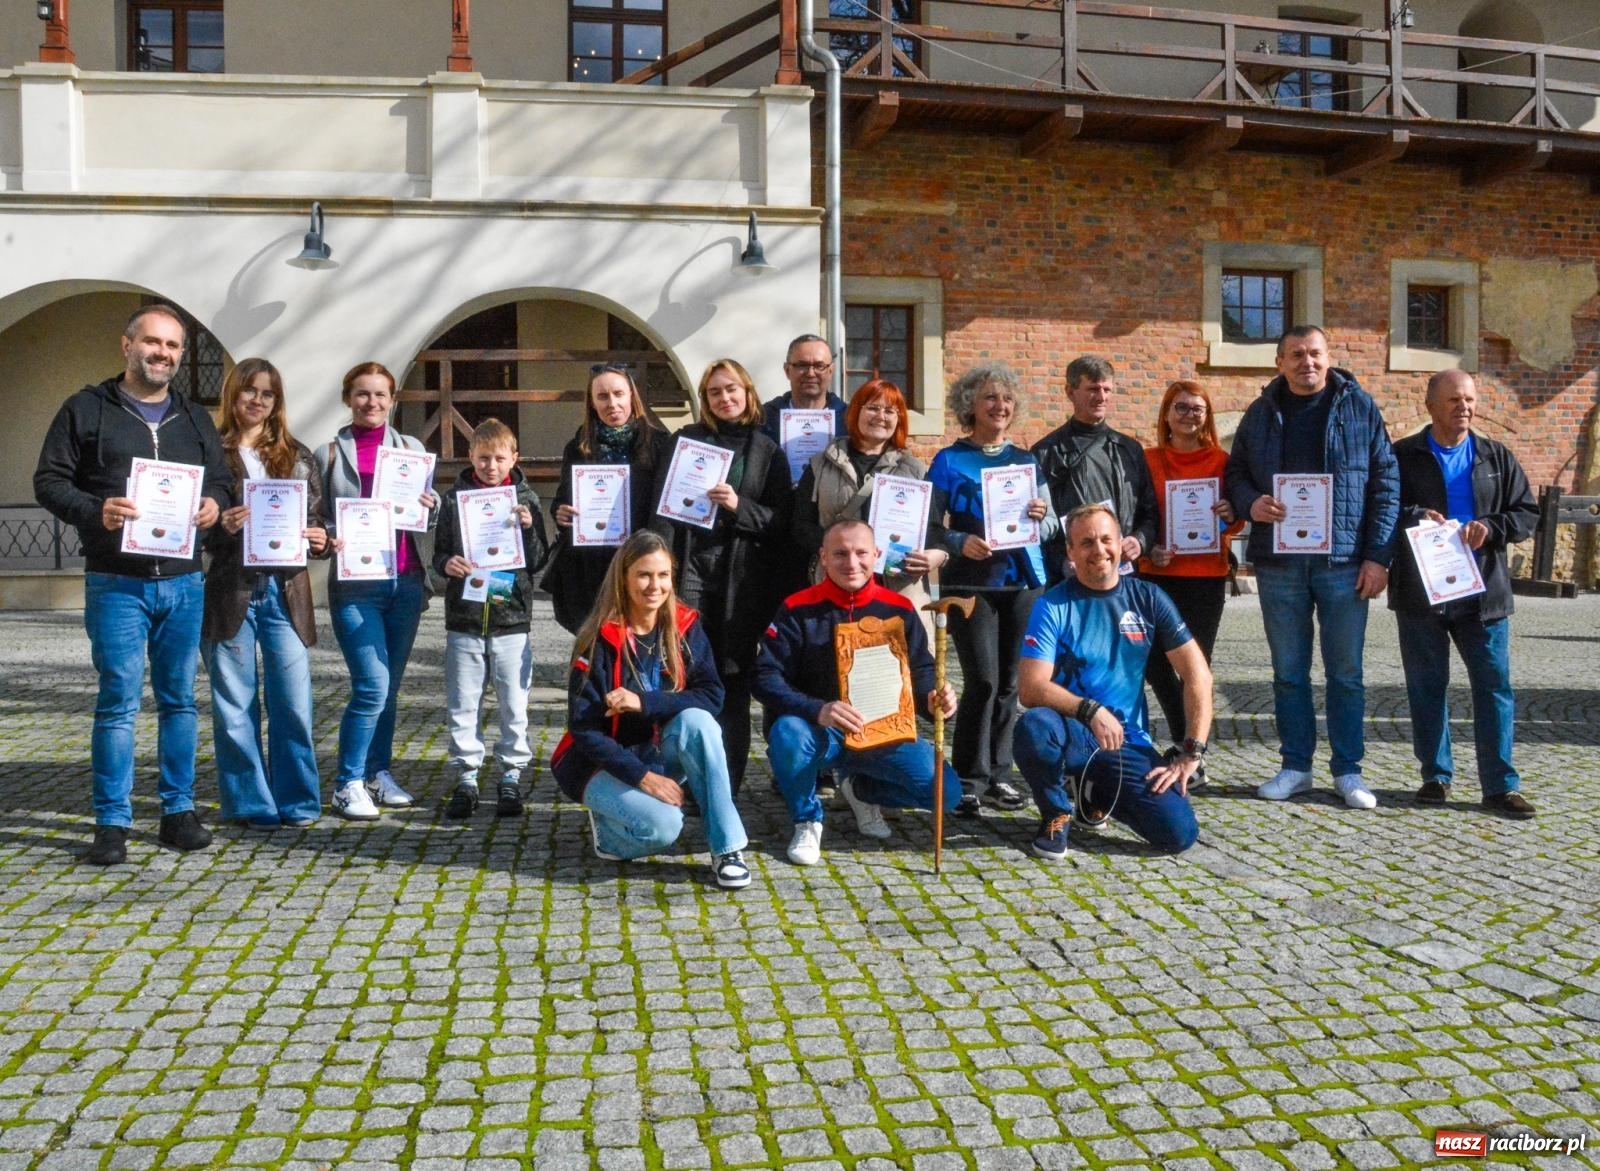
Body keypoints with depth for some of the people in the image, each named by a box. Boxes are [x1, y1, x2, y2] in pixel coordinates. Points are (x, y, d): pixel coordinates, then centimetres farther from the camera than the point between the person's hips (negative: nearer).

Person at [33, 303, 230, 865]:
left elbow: (220, 481, 20)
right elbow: (49, 480, 1)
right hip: (116, 584, -4)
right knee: (118, 702, -4)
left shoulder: (195, 420, 16)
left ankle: (178, 812, 17)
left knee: (180, 699, 8)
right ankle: (112, 823, 5)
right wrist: (95, 511, -18)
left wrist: (214, 505, -3)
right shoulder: (87, 409, 3)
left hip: (184, 583, 4)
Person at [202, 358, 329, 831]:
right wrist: (220, 528, -18)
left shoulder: (297, 456, 12)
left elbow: (317, 520, 15)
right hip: (228, 591, -2)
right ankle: (251, 803, 16)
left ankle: (297, 801, 14)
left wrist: (320, 540, -6)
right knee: (235, 707, 5)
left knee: (293, 703, 1)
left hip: (285, 591, 2)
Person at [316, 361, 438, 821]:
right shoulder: (329, 454, 5)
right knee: (372, 685, -11)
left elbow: (431, 518, 13)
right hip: (354, 583, -3)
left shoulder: (410, 447, 11)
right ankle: (348, 783, 2)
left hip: (405, 580, 3)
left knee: (389, 686, 9)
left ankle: (379, 772, 23)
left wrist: (431, 507, -9)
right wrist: (328, 539, -14)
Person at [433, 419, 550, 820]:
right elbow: (440, 553, 9)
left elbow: (537, 562, 1)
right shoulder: (455, 498, 4)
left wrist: (529, 528, -15)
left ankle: (511, 775, 19)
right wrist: (447, 564, -12)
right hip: (464, 617, 1)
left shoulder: (525, 498, 2)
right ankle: (466, 777, 19)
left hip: (512, 619, -1)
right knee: (462, 704, 7)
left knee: (514, 704, 6)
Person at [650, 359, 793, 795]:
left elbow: (781, 522, 5)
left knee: (733, 679, 3)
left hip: (741, 578, 0)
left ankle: (727, 785, 11)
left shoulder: (767, 451, 11)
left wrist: (739, 507, -12)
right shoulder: (688, 439, 11)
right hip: (690, 567, 0)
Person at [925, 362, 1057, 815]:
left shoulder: (1027, 461, 13)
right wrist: (960, 543, -22)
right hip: (970, 582, -4)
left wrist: (1041, 517, -10)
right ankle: (969, 779, 3)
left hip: (1022, 580, 4)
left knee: (1009, 681, 6)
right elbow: (931, 527, -5)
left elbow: (1052, 526, 12)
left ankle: (996, 774, 17)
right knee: (982, 680, -9)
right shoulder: (949, 461, 1)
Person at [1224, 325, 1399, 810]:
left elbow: (1385, 483, 0)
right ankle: (1296, 766, 19)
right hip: (1279, 564, 2)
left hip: (1344, 562, -2)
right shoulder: (1262, 413, 9)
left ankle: (1348, 770, 16)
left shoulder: (1360, 407, 2)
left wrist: (1378, 556, -6)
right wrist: (1250, 503, -10)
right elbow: (1235, 473, 13)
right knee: (1288, 671, 8)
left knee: (1345, 672, 5)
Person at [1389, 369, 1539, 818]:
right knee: (1426, 687, 6)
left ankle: (1500, 784, 9)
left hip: (1483, 593, 2)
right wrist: (1414, 517, -21)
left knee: (1494, 686, 1)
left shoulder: (1497, 457, 10)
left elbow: (1528, 514, 8)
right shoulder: (1403, 456, 3)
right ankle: (1436, 775, 18)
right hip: (1420, 593, -1)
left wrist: (1489, 528, -11)